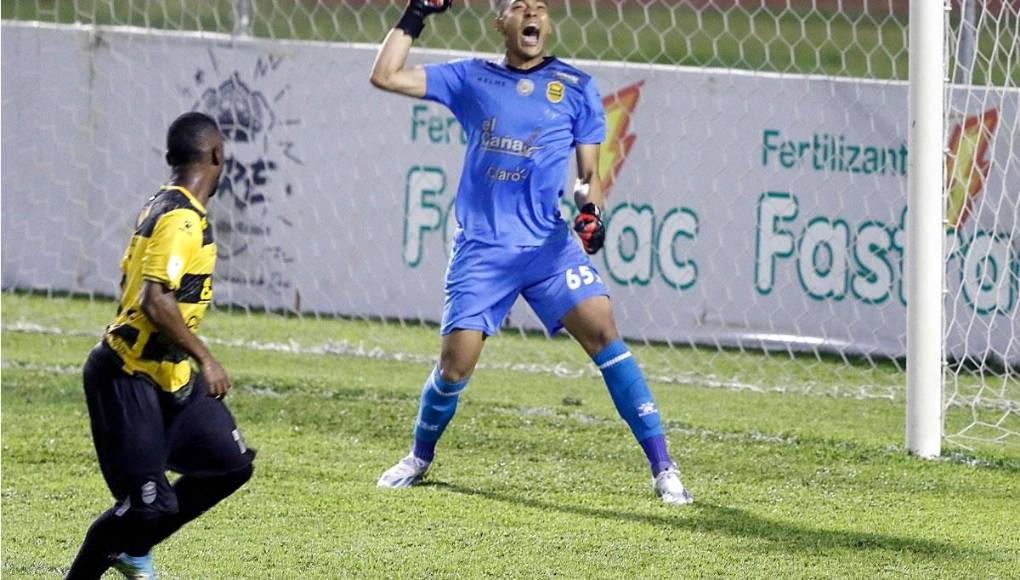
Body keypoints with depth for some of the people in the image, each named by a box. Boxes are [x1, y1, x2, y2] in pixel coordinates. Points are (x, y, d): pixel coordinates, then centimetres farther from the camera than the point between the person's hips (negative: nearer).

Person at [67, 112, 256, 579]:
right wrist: (204, 360, -28)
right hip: (127, 378, -10)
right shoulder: (181, 219, -19)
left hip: (168, 376, 10)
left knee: (231, 465, 7)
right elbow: (155, 300, -29)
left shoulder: (161, 207, 12)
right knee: (148, 502, -10)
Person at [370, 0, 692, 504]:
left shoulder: (575, 87, 8)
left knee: (602, 332, -17)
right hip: (481, 249, 0)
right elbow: (385, 75, 8)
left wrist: (589, 208, -12)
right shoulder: (470, 79, 10)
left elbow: (589, 173, 9)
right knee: (455, 364, -5)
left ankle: (662, 469, -15)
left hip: (548, 244, 0)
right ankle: (419, 458, 25)